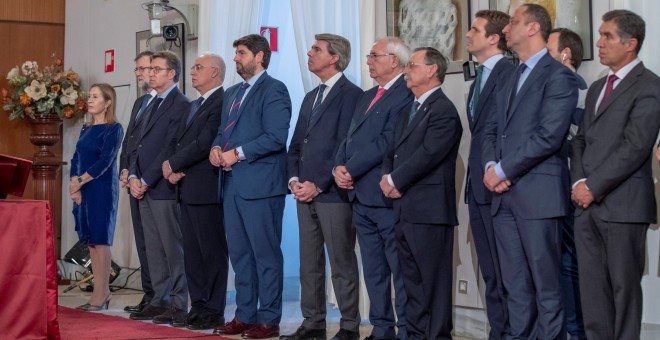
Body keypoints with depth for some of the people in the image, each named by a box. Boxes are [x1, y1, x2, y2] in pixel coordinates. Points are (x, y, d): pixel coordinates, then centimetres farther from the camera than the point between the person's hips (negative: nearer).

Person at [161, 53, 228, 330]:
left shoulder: (222, 102, -11)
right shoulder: (194, 105, 20)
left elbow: (204, 143, -19)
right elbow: (175, 141, 18)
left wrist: (172, 164, -8)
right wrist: (171, 169, -1)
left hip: (206, 189, -9)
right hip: (186, 189, 9)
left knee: (212, 251, -2)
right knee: (192, 252, 11)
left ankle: (214, 311, 4)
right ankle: (198, 306, 18)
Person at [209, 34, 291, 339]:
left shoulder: (273, 90, -7)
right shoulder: (232, 93, 20)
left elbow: (276, 136, -17)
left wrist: (238, 153, -17)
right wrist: (216, 148, -1)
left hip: (260, 184, -8)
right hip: (233, 184, 9)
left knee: (266, 254, -2)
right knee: (239, 254, 12)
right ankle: (245, 316, 20)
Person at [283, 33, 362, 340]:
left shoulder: (350, 94, -7)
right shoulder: (310, 97, 19)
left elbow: (346, 146, -14)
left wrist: (318, 185, -15)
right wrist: (294, 179, 2)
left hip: (332, 193, -8)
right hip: (305, 193, 8)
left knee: (342, 264, -1)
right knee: (309, 263, 10)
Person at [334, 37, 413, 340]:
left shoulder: (406, 94, -10)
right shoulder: (366, 97, 20)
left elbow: (387, 141, -18)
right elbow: (350, 138, 16)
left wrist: (351, 170, -14)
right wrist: (339, 167, -3)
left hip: (385, 194, -9)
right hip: (360, 195, 9)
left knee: (400, 268, -4)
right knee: (373, 269, 13)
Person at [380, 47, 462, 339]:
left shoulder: (443, 111, -10)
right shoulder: (409, 111, 20)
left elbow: (428, 154, -19)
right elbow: (393, 151, 19)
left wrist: (395, 180, -10)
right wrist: (387, 178, 0)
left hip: (429, 208, -9)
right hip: (404, 208, 9)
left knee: (433, 280, -4)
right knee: (412, 280, 14)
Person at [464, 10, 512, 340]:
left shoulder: (509, 73, -10)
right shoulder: (480, 80, 20)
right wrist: (475, 178, 12)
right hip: (478, 187, 9)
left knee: (505, 272, -4)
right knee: (490, 272, 12)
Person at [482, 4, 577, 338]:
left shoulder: (558, 76, -6)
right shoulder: (512, 79, 21)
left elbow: (548, 136, -15)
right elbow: (492, 130, 18)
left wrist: (504, 171, -11)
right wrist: (490, 166, -1)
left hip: (537, 193, -7)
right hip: (503, 195, 8)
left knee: (546, 286, -3)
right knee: (515, 286, 10)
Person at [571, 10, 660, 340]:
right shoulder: (597, 87, 20)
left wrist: (594, 186, -13)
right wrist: (578, 183, 0)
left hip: (622, 204, -7)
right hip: (586, 203, 7)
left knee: (624, 285, 0)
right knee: (592, 285, 7)